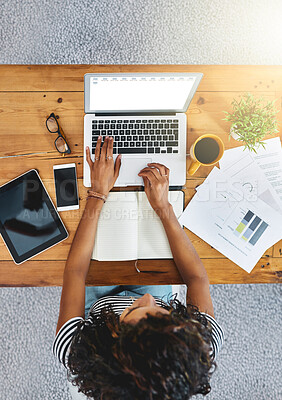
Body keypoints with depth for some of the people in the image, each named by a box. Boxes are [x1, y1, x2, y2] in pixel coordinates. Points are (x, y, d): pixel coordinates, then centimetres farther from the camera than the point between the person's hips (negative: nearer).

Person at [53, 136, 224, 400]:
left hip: (100, 302, 0)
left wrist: (98, 194, -28)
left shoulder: (75, 358, -43)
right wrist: (163, 207, -28)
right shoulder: (202, 351, -41)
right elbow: (197, 278, -26)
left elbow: (75, 271, -31)